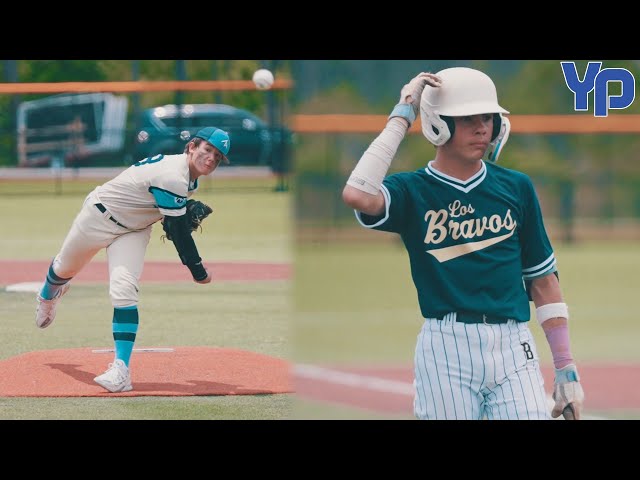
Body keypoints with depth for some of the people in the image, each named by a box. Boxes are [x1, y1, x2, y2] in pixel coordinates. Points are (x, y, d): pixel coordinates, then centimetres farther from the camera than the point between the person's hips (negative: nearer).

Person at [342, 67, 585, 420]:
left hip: (514, 350, 2)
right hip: (445, 350, -2)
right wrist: (401, 119, -10)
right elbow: (357, 195, -21)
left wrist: (566, 370, 10)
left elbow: (542, 278, 15)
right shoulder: (412, 190, 2)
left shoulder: (516, 188, 11)